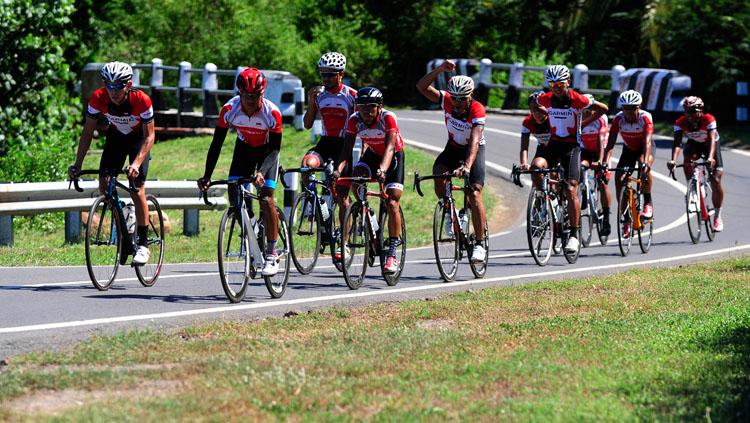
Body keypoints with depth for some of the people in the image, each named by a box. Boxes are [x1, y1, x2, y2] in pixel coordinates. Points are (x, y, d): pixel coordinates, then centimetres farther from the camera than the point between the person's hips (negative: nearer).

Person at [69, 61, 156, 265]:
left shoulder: (141, 100, -33)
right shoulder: (98, 99, -26)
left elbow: (149, 136, -28)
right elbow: (87, 132, -18)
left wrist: (137, 163, -42)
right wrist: (77, 164, -26)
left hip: (138, 139, -3)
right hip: (115, 137, 3)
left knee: (137, 188, -16)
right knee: (104, 183, -15)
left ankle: (143, 244, -8)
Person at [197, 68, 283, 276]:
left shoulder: (272, 113, -33)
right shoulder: (230, 109, -27)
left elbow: (275, 149, -28)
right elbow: (217, 143, -21)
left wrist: (261, 172, -45)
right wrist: (207, 176, -28)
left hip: (267, 151, -3)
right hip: (244, 148, 3)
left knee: (266, 198, -17)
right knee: (233, 193, -13)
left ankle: (271, 255, -10)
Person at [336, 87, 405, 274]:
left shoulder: (388, 118, -32)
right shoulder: (354, 120, -22)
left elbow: (390, 147, -42)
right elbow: (347, 149, -25)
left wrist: (383, 169, -59)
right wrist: (339, 169, -44)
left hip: (394, 156, -3)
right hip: (372, 154, 4)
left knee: (392, 203, -14)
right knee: (356, 177, -29)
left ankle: (392, 253, -11)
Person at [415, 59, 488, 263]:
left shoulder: (477, 110, -30)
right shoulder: (447, 100, -19)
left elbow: (475, 141, -40)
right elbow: (422, 87, -27)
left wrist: (467, 166, -54)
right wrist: (440, 69, -40)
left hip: (473, 150, -3)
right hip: (453, 147, 3)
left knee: (474, 193, -18)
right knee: (438, 174, -27)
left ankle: (480, 244, -11)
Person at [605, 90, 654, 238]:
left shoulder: (645, 117, -30)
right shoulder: (619, 119, -24)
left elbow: (647, 141, -40)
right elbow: (610, 143, -28)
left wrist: (645, 162, -55)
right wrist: (605, 162, -43)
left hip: (644, 148, -3)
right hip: (629, 149, 3)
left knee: (644, 167, -36)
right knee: (619, 179, -16)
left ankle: (648, 203, -18)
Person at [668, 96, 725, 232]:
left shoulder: (708, 119, -34)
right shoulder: (681, 123, -28)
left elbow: (712, 139, -45)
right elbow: (677, 143, -38)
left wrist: (710, 158, -62)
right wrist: (673, 160, -56)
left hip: (710, 145, -2)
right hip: (694, 144, 2)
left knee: (716, 180, -11)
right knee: (688, 158, -36)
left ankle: (717, 216, 3)